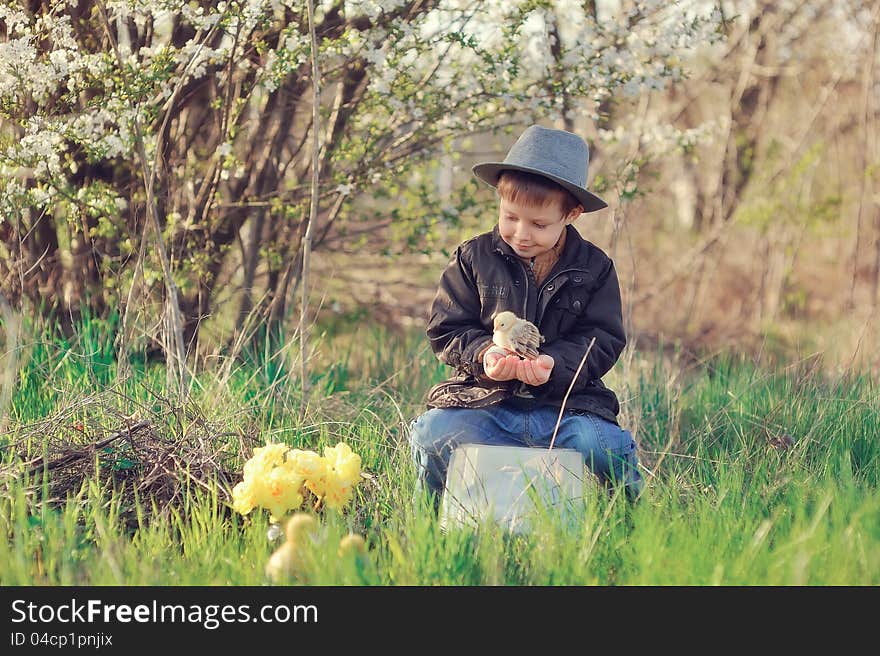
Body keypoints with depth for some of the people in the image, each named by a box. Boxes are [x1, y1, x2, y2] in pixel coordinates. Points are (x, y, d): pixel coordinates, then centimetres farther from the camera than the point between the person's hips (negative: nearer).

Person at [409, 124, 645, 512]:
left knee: (605, 446, -29)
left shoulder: (594, 268, 5)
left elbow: (604, 341, 2)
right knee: (431, 434, -27)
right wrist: (483, 355, -18)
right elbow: (446, 331, 4)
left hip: (567, 403, 0)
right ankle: (435, 516, 3)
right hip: (484, 401, 1)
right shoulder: (472, 259, 5)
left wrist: (556, 363, -19)